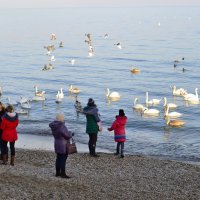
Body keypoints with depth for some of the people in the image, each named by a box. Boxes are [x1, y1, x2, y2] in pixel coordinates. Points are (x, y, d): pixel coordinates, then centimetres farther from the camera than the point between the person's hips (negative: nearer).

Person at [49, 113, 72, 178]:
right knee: (63, 159, -3)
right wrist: (70, 133, 4)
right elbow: (67, 135, -19)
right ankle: (63, 174, -1)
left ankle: (57, 173, 21)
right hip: (63, 145, -9)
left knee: (58, 158, 15)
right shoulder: (62, 126, -23)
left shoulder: (54, 126, 3)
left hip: (57, 144, 9)